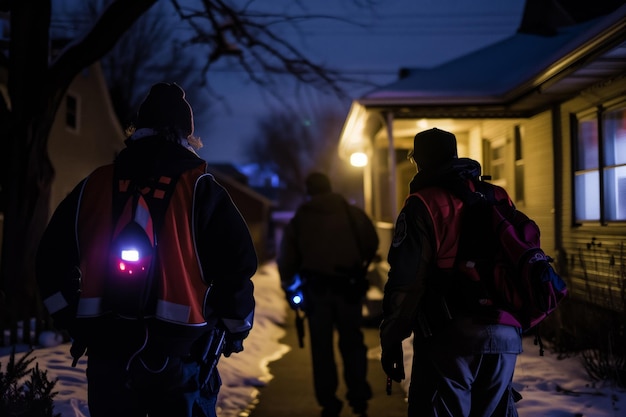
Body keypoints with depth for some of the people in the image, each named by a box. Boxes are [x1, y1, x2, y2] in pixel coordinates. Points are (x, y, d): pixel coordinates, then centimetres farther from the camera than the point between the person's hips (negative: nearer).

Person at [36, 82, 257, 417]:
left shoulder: (95, 185, 7)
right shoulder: (200, 188, -3)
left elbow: (52, 258, 10)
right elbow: (237, 263, -9)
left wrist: (74, 322, 20)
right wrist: (236, 329, 7)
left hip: (107, 350, 3)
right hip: (177, 352, -3)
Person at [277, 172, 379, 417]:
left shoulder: (298, 221, 2)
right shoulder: (353, 214, 3)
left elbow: (287, 260, 4)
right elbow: (372, 244, 10)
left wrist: (288, 283, 21)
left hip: (315, 289, 0)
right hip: (348, 287, 0)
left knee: (322, 347, 8)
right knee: (352, 342, 13)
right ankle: (359, 397, 9)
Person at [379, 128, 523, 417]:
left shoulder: (423, 205, -5)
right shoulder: (500, 198, 13)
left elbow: (405, 280, -11)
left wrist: (391, 339, -5)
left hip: (449, 338, -6)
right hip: (505, 336, 6)